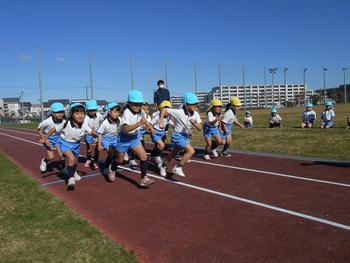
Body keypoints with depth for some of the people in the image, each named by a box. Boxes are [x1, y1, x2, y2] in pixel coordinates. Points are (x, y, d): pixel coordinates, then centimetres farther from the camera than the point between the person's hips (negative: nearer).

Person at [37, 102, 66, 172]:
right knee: (51, 157, -4)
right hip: (48, 137, -3)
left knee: (61, 154, -6)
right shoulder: (47, 122, -31)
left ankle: (63, 168, 19)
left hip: (57, 137, 3)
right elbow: (39, 130, -15)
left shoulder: (63, 120, -20)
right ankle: (44, 161, 31)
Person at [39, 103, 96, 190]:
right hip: (65, 143, -4)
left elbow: (92, 133, -17)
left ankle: (73, 172, 57)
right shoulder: (66, 124, -30)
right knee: (71, 158, -29)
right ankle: (71, 178, -15)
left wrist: (93, 132, -42)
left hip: (76, 144, 4)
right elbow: (54, 129, -17)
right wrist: (44, 139, -10)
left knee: (75, 161, 23)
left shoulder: (84, 125, -24)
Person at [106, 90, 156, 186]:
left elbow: (145, 120, 19)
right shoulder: (127, 112, -26)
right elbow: (126, 129, -37)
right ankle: (112, 168, 46)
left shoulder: (141, 112, -5)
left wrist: (150, 127, 3)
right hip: (124, 138, -5)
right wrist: (139, 123, -44)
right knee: (120, 160, 12)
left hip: (134, 137, 5)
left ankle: (144, 179, -2)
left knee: (144, 156, -10)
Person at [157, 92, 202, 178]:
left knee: (174, 154, 21)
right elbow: (164, 109, -13)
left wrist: (194, 124, -29)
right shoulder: (178, 112, -22)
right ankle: (178, 168, -8)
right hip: (178, 135, -7)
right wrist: (161, 122, -14)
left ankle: (162, 165, 46)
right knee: (191, 151, -22)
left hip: (186, 136, 7)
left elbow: (200, 128, -9)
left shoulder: (195, 114, -7)